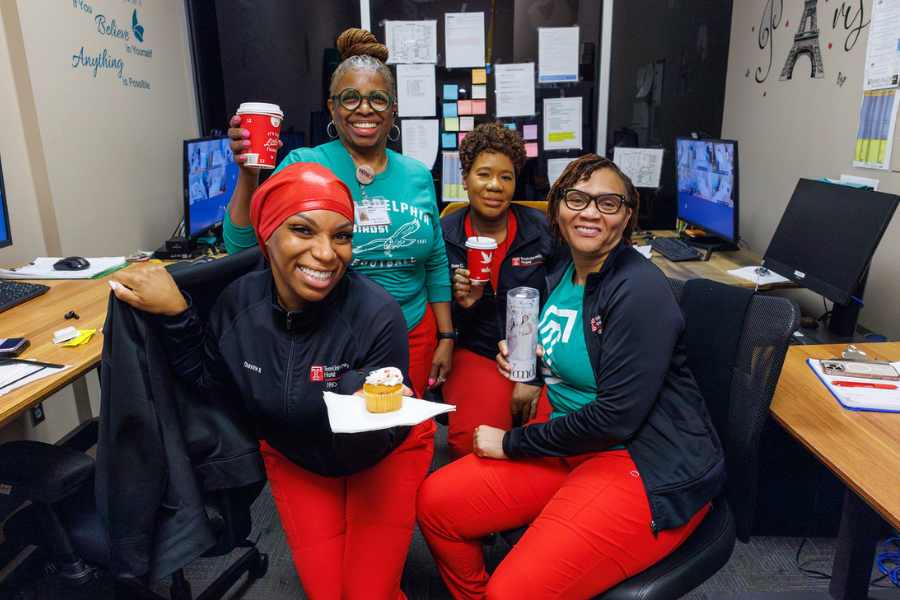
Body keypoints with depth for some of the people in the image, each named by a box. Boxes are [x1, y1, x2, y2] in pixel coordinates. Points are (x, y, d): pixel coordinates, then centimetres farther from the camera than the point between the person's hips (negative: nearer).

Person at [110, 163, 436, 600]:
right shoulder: (239, 302, -19)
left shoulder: (377, 315, -32)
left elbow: (372, 448, -24)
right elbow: (205, 373, 2)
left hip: (384, 457, -2)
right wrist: (175, 313, -14)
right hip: (295, 461, 3)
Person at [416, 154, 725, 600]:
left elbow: (616, 417, -22)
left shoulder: (640, 290, -19)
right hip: (573, 446, 8)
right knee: (434, 502, 1)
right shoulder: (561, 278, 7)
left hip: (650, 467, -8)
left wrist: (511, 442, -13)